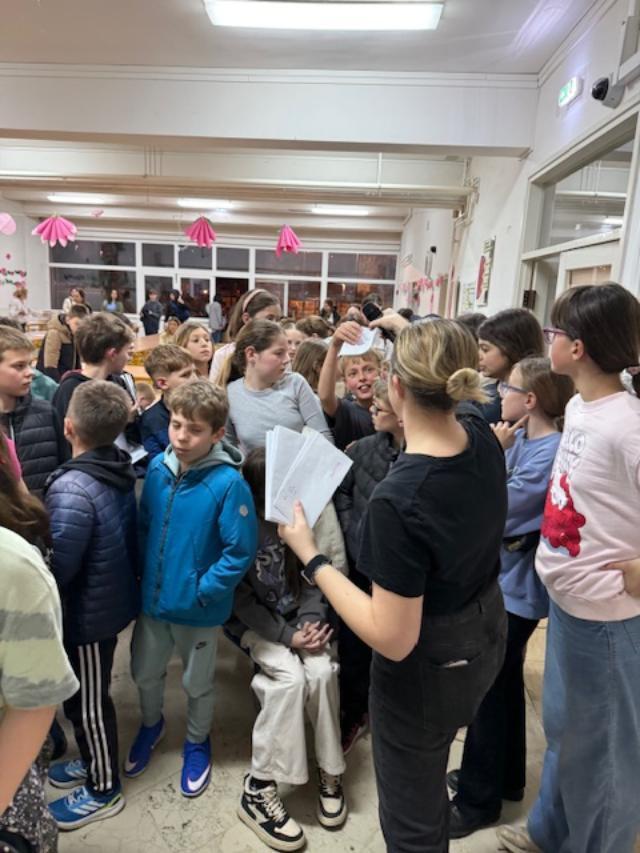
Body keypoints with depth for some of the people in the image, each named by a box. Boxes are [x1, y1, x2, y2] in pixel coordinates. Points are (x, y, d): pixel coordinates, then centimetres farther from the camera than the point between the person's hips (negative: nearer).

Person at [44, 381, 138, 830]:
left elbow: (57, 567, -25)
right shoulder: (122, 468, -6)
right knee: (86, 695, 27)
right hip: (114, 597, 8)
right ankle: (94, 762, 48)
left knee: (87, 702, 14)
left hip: (88, 612, -8)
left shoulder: (72, 489, -30)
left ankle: (104, 789, 35)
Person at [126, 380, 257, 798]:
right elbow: (144, 524, 6)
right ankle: (151, 724, 56)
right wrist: (145, 572, 3)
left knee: (197, 684, 19)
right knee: (144, 673, 25)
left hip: (199, 607, -5)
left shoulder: (229, 483, -25)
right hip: (153, 598, 5)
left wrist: (202, 591, -18)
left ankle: (197, 742, 48)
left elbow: (241, 551, -20)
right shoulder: (157, 467, -8)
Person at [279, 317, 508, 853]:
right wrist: (412, 334, 20)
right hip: (485, 638, 8)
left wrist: (310, 557, -23)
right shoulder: (484, 439, -14)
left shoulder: (397, 500, -36)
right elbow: (452, 400, 12)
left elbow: (393, 639, -29)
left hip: (426, 669, -7)